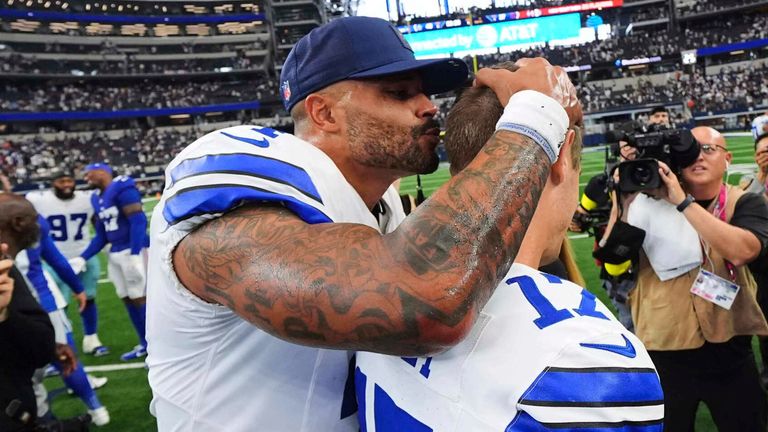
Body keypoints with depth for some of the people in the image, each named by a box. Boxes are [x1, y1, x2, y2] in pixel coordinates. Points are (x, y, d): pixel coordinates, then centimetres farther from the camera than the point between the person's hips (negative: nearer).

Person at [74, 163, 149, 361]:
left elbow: (138, 221, -19)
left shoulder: (122, 188, -12)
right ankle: (145, 344, 23)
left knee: (139, 298, -6)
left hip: (133, 250, -8)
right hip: (115, 254, 8)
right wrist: (82, 258, 12)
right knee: (127, 298, 11)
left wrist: (134, 255, -24)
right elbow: (101, 236, 19)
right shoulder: (97, 199, 15)